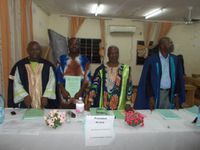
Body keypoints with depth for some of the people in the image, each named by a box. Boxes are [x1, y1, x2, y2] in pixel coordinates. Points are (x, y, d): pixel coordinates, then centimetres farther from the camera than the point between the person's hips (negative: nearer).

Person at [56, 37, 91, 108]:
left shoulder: (84, 60, 3)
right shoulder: (62, 59, 6)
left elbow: (87, 78, -2)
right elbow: (58, 76, 2)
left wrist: (81, 91, -12)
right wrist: (63, 90, -10)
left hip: (79, 94, 0)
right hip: (65, 93, 1)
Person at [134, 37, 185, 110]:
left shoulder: (175, 60, 3)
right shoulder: (151, 60, -12)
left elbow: (178, 78, 8)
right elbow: (147, 79, -11)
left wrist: (177, 95, 5)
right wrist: (150, 96, -13)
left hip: (170, 94, 4)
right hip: (155, 93, -4)